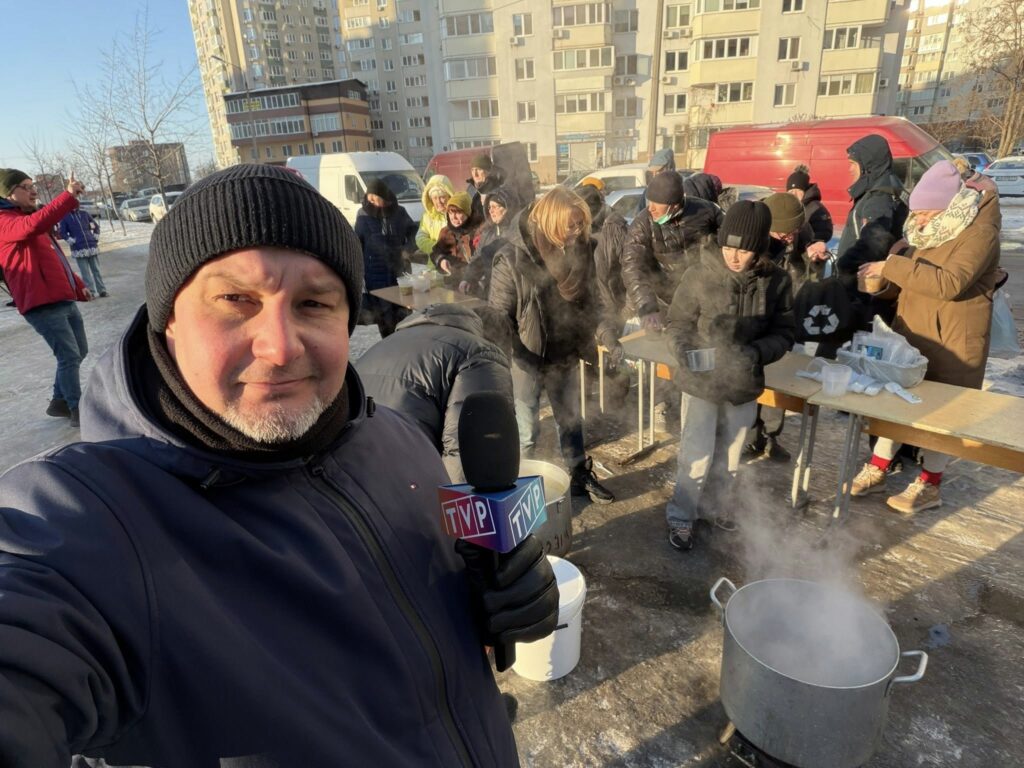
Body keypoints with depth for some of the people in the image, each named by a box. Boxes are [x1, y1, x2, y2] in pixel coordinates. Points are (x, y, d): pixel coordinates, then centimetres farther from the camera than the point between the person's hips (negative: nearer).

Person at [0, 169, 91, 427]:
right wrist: (69, 195, -34)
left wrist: (78, 286, 25)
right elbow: (36, 223, -33)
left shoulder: (26, 217, 22)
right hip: (42, 304, -10)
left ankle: (59, 402, 30)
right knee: (69, 356, -11)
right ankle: (78, 411, -1)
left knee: (79, 352, 16)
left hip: (64, 299, 10)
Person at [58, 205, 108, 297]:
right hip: (79, 249, -2)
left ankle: (102, 290, 9)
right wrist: (70, 241, -9)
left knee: (96, 270, 6)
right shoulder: (65, 217, 1)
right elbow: (62, 232, 2)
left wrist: (96, 237, 6)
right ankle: (90, 292, 2)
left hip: (92, 246, 2)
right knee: (85, 273, -2)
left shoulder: (84, 214, 9)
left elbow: (96, 226, 17)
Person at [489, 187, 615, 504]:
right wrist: (512, 357, -17)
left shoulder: (577, 249, -3)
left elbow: (586, 298, 10)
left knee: (571, 421, 21)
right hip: (527, 359, -5)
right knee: (526, 430, 9)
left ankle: (580, 476, 39)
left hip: (565, 355, 5)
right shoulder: (513, 257, -20)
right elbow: (498, 315, -16)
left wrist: (587, 341, 7)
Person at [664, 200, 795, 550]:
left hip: (745, 383, 3)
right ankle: (681, 517, 25)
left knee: (730, 454, 21)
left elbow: (783, 334, -3)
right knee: (697, 455, 5)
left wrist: (756, 353, -23)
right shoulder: (700, 274, -16)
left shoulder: (776, 281, -11)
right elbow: (678, 324, -5)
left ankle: (717, 503, 46)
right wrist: (684, 354, -25)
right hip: (701, 381, -3)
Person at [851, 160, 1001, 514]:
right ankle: (877, 470, 19)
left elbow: (949, 283, -29)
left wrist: (891, 267, -28)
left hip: (953, 338, -7)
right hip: (911, 329, 7)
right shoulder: (929, 229, 8)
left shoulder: (979, 231, -16)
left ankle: (929, 486, 16)